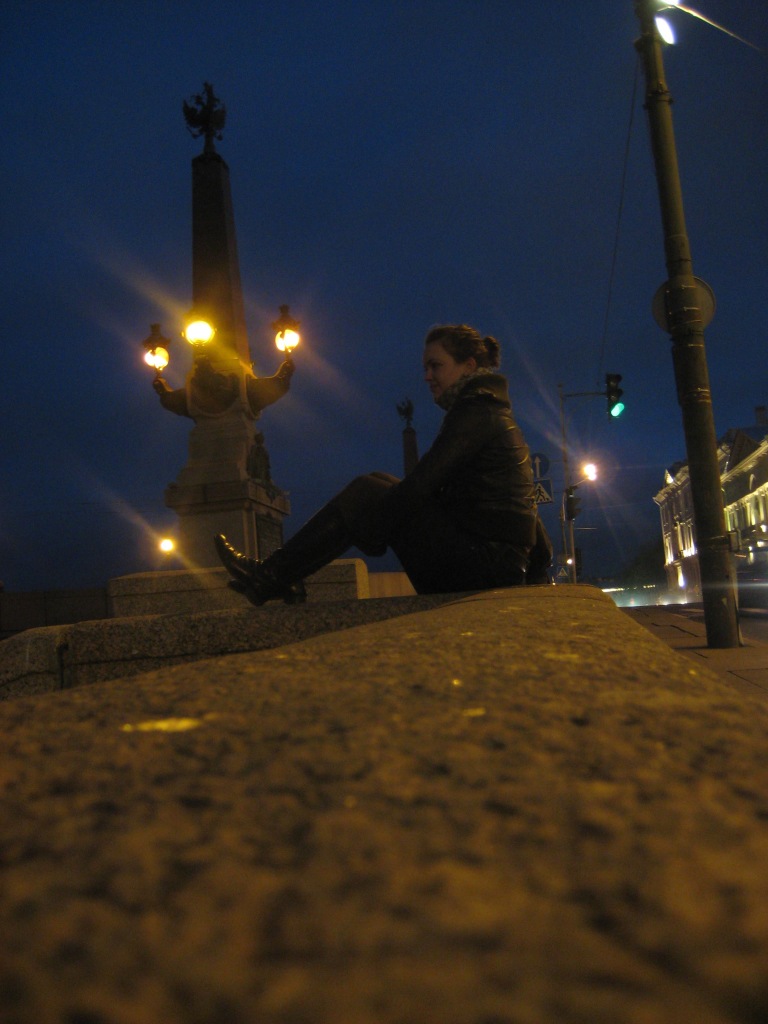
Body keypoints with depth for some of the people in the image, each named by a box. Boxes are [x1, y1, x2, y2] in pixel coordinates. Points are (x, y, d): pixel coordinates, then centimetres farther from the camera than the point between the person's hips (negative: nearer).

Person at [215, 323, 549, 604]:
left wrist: (363, 539, -13)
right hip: (503, 565, 10)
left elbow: (420, 484, -19)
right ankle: (283, 577, 4)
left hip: (484, 561, -10)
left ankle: (271, 577, -4)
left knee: (367, 492, -10)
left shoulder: (476, 412, -13)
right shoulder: (491, 411, 21)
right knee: (381, 484, 9)